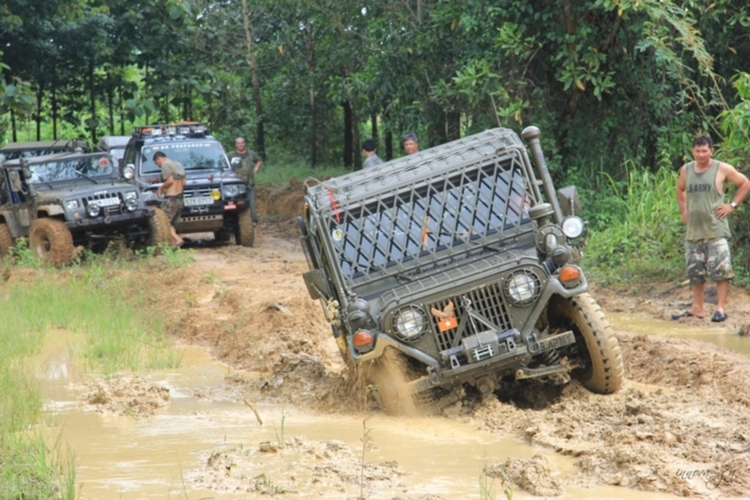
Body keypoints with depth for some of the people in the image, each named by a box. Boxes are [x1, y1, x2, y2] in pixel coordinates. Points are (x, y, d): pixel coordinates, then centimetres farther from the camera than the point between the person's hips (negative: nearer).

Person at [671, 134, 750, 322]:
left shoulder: (722, 169, -4)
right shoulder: (686, 170, 9)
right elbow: (680, 190, 28)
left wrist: (732, 205, -2)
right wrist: (683, 211, 15)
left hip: (716, 230, -5)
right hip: (693, 229, 5)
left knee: (720, 269, -10)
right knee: (694, 270, 9)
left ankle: (720, 308, -7)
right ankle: (697, 308, 19)